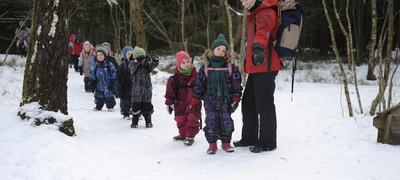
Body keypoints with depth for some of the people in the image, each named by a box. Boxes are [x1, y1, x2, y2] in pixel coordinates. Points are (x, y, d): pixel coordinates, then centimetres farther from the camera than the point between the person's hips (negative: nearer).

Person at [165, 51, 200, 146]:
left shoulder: (195, 76, -4)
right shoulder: (174, 79, -8)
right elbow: (170, 92, -2)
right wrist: (169, 103, -3)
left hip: (193, 103, -1)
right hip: (180, 103, 1)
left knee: (193, 119, -4)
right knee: (181, 120, 11)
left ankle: (190, 136, 8)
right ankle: (182, 134, 30)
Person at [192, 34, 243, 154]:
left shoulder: (231, 67, 0)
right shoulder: (205, 68, 1)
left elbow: (236, 85, 2)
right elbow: (199, 85, 5)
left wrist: (235, 98, -5)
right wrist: (195, 101, 3)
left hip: (225, 101, 0)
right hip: (210, 100, 0)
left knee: (226, 121, 2)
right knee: (211, 121, -2)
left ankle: (226, 142, 19)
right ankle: (212, 144, 11)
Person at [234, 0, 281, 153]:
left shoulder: (265, 12, -12)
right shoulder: (255, 14, 20)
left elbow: (262, 31, -34)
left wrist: (258, 47, -51)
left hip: (264, 67, -10)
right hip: (256, 67, 10)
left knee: (264, 104, -4)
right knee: (248, 103, 16)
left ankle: (268, 142, 6)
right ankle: (250, 138, 28)